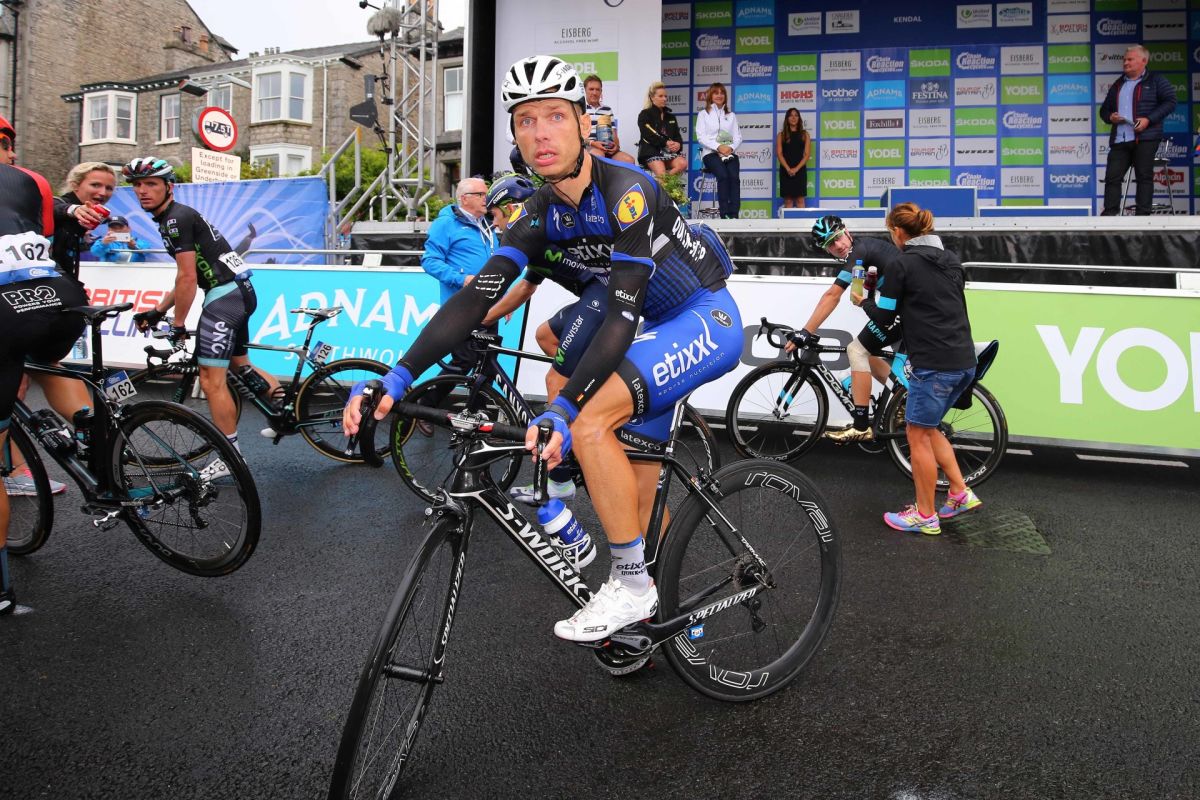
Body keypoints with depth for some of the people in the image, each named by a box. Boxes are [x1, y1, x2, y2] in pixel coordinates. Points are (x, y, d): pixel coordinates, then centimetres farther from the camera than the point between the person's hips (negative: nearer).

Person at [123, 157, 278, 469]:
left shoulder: (176, 219, -12)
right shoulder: (177, 216, 19)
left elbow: (187, 279, -16)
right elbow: (186, 276, 22)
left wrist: (178, 325, -8)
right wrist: (157, 311, 22)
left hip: (225, 295, -11)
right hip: (240, 292, 11)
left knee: (211, 380, -7)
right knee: (240, 365, 24)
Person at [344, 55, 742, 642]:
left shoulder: (626, 191, -24)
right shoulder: (541, 214, -2)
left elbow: (623, 314, -31)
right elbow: (476, 297, -10)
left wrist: (563, 409, -40)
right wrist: (395, 378, -21)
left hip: (709, 319, -8)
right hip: (666, 327, 8)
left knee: (591, 422, -26)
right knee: (637, 464, 11)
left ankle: (631, 584, -10)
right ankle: (643, 610, 30)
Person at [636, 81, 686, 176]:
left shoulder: (671, 117, 27)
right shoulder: (644, 115, 9)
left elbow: (677, 136, 18)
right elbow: (648, 135, -6)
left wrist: (678, 144, -7)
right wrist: (665, 143, -17)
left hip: (670, 150, 5)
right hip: (651, 151, -5)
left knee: (682, 163, -27)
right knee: (661, 171, -33)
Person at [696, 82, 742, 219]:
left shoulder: (731, 115, 21)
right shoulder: (703, 114, 11)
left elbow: (738, 136, 12)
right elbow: (701, 136, -1)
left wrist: (731, 147, -11)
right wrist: (718, 147, -15)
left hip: (729, 152, 2)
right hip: (710, 153, -2)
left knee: (734, 176, -27)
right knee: (723, 175, -31)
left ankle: (734, 214, -33)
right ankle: (724, 214, -32)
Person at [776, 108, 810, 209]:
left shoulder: (804, 134, 8)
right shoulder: (781, 135, 7)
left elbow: (807, 154, 1)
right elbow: (779, 154, -1)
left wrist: (796, 169, -12)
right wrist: (788, 169, -14)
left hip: (800, 170, 0)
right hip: (786, 171, 0)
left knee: (800, 199, -3)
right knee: (788, 200, -1)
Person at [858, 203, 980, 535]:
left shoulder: (902, 264, -8)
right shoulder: (951, 259, 14)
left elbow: (883, 318, -4)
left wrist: (862, 301, 17)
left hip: (933, 364, -8)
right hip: (964, 362, 8)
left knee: (918, 436, 6)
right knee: (927, 427, 23)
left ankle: (925, 515, 14)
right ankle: (961, 494, 23)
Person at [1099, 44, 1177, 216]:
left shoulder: (1156, 81, 6)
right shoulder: (1118, 85, 23)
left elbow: (1170, 102, -2)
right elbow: (1104, 109, 27)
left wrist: (1148, 119, -14)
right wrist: (1110, 117, 3)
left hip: (1145, 138, -5)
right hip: (1119, 139, 5)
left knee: (1144, 176, -3)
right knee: (1112, 176, -5)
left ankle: (1142, 214, -2)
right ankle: (1109, 213, -3)